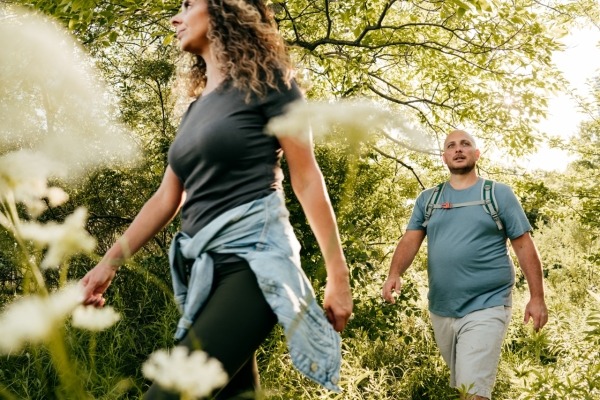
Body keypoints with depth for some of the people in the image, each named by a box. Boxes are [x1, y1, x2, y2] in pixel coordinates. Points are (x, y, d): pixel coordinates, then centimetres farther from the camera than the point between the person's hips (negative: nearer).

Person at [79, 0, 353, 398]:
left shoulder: (266, 83, -1)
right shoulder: (195, 110, 20)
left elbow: (307, 179, -4)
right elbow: (167, 198, 20)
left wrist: (338, 275, -6)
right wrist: (110, 262, 13)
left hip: (253, 256, -8)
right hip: (204, 267, 8)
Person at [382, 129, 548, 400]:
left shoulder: (499, 194, 1)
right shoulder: (427, 199, 9)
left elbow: (524, 246, 0)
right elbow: (410, 240, 1)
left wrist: (537, 297, -5)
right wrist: (395, 273, -18)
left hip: (486, 308, -4)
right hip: (440, 310, 4)